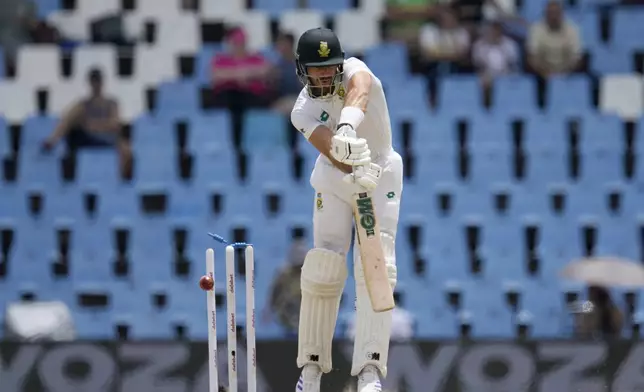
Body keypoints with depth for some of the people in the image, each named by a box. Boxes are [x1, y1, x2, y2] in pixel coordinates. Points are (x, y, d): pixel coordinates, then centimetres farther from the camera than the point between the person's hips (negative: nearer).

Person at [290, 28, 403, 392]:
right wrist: (356, 171, -52)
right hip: (335, 180, 1)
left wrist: (348, 125, -65)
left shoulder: (354, 70, -17)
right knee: (324, 270, -7)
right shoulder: (304, 112, -13)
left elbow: (360, 90, -43)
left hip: (382, 174, -1)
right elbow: (331, 149, -31)